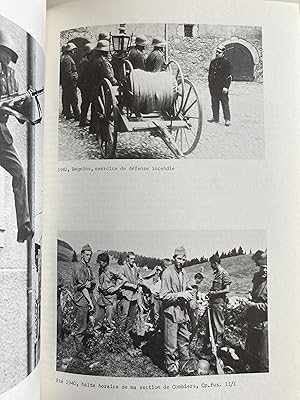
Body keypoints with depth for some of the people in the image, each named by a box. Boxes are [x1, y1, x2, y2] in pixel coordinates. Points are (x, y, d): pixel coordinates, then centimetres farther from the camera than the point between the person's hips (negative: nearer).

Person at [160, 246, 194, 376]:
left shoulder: (183, 273, 10)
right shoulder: (167, 273, -13)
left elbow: (188, 289, 20)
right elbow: (164, 296, -16)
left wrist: (188, 294, -2)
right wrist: (180, 295, -20)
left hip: (183, 312, 7)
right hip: (171, 313, -7)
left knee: (185, 341, 17)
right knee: (171, 345, 2)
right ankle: (171, 369, 19)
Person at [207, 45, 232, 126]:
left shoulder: (226, 62, -5)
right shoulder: (213, 62, 13)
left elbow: (228, 76, -9)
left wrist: (226, 87, -16)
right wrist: (210, 84, 16)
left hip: (222, 87, -6)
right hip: (213, 87, 6)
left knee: (225, 103, -3)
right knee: (214, 103, 11)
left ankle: (227, 119, 3)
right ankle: (215, 117, 22)